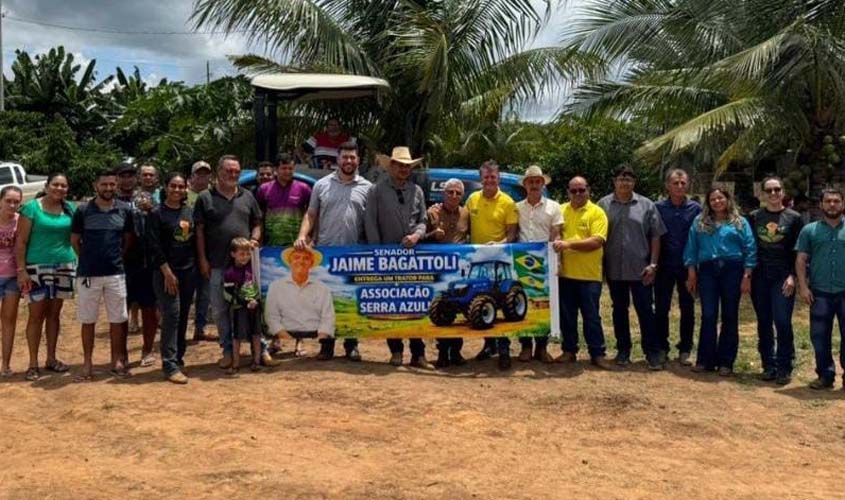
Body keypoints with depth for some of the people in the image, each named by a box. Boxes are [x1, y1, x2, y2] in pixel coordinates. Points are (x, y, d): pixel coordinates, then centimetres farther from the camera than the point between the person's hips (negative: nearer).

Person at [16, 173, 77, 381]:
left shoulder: (70, 209, 7)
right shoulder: (32, 207, -5)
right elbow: (21, 241, -7)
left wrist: (79, 263, 3)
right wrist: (21, 270, -12)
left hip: (64, 266, 4)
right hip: (38, 267, -4)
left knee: (54, 313, 11)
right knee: (37, 314, -1)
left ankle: (51, 358, 21)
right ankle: (33, 363, 6)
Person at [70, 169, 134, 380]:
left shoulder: (125, 210, 1)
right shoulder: (83, 210, -3)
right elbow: (74, 240, 6)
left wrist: (117, 258, 6)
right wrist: (89, 259, 7)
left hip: (116, 273, 1)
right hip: (88, 274, -1)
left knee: (117, 320, 7)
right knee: (88, 321, 7)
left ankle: (117, 361, 20)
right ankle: (87, 363, 17)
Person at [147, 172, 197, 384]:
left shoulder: (190, 212, 11)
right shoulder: (157, 214, -4)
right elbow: (154, 246, -10)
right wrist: (167, 272, -15)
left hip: (189, 270, 5)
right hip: (167, 271, -5)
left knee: (183, 316, 9)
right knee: (171, 315, -10)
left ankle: (178, 358, 19)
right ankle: (170, 365, -8)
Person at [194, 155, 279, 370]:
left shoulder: (247, 196, 10)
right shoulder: (205, 198, 2)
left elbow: (256, 224, 16)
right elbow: (199, 230, 2)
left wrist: (254, 240, -4)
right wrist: (203, 259, -3)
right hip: (217, 264, -1)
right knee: (220, 310, 6)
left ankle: (261, 349, 10)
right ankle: (228, 350, 18)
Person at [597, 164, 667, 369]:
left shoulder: (646, 205, 2)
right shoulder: (604, 204, 3)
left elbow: (656, 237, 3)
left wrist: (653, 264, -4)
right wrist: (600, 264, 0)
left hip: (640, 269, -1)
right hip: (614, 269, 1)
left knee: (645, 310, 1)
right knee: (619, 310, 11)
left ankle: (653, 352, 8)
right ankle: (623, 350, 22)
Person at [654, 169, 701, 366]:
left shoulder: (695, 208, 1)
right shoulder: (658, 207, 0)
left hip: (687, 266, 0)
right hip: (664, 266, 0)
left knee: (687, 309, 7)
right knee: (661, 308, 4)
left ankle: (685, 350, 16)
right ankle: (661, 348, 14)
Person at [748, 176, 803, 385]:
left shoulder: (794, 218, 3)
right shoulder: (755, 217, 8)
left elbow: (799, 251, 1)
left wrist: (792, 276, -9)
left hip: (783, 277, -2)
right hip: (760, 277, 2)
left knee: (782, 322, -8)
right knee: (764, 323, 6)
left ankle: (784, 368, 0)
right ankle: (768, 365, 15)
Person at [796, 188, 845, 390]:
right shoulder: (810, 230, 8)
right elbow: (801, 260, 5)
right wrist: (803, 286, -5)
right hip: (820, 292, 1)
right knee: (819, 335, 5)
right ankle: (825, 375, 16)